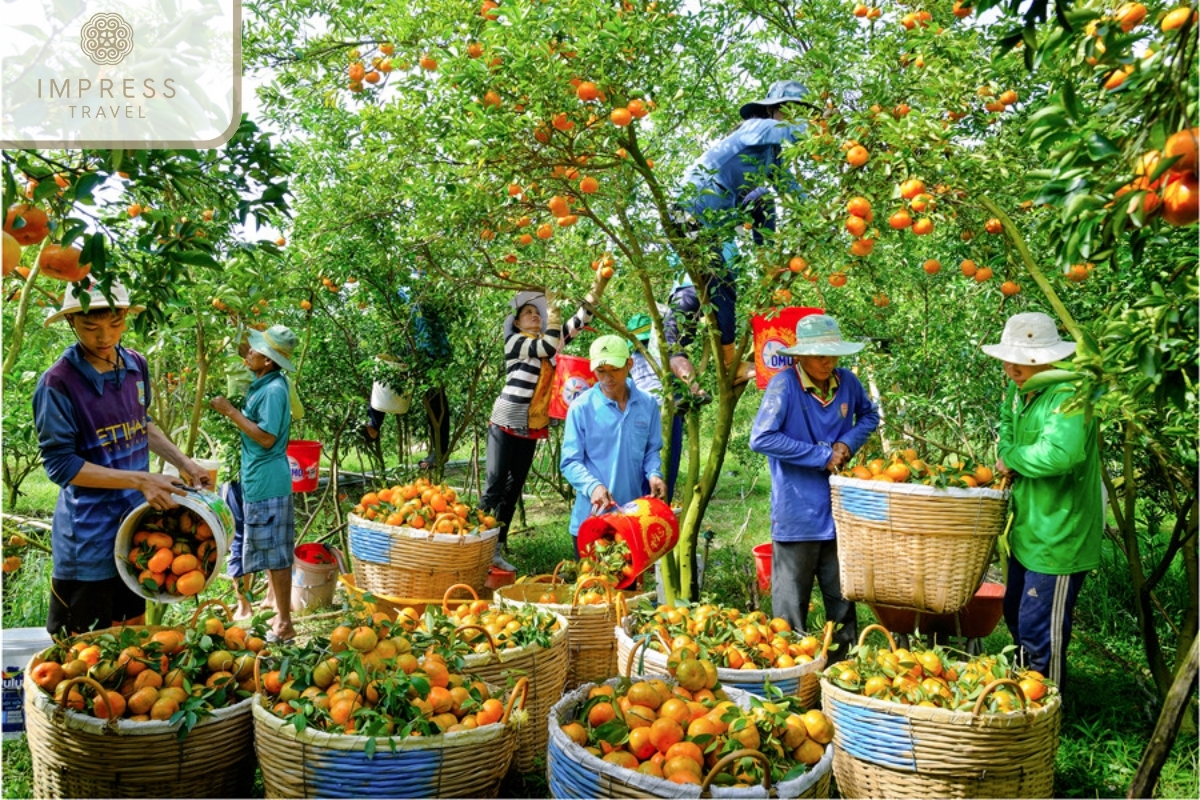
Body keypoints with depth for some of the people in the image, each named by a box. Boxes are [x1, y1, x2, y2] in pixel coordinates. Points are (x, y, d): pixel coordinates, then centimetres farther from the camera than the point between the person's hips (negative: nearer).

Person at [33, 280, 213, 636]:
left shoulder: (136, 365, 0)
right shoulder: (58, 382, -19)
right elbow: (60, 464, -18)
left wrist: (184, 463, 7)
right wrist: (141, 480, -22)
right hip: (89, 536, -6)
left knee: (134, 632, 21)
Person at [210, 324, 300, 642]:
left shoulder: (273, 389, -18)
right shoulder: (265, 384, 8)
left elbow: (267, 437, -21)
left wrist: (232, 412, -18)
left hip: (268, 484, -9)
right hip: (260, 482, 9)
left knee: (276, 555, -2)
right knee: (271, 554, 16)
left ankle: (284, 625, 6)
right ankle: (280, 613, 26)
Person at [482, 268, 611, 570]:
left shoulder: (546, 340, 12)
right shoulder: (514, 341, -7)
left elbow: (578, 323, 8)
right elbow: (548, 347, -22)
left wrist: (598, 286, 0)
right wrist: (553, 304, -17)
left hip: (531, 428, 7)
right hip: (506, 424, -7)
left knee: (513, 488, 8)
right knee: (494, 486, -9)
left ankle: (496, 549, 13)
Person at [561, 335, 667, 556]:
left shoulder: (648, 404, 1)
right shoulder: (581, 407, -9)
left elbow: (652, 450, 10)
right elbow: (570, 462, -9)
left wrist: (654, 474, -11)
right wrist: (593, 486, -26)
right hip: (591, 517, -3)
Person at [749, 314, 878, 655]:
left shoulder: (847, 382, 3)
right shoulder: (785, 384, -13)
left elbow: (869, 416, 21)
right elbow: (761, 438, -20)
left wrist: (848, 443, 0)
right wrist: (822, 456, -16)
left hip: (838, 510, 5)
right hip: (797, 512, -5)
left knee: (842, 599, 15)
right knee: (791, 603, 4)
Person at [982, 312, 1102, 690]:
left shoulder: (1068, 396, -25)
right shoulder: (1019, 391, 5)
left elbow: (1061, 452, -43)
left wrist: (1011, 458, -23)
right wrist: (1007, 456, 5)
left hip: (1057, 538, -10)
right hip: (1028, 531, 10)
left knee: (1039, 632, 0)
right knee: (1017, 616, 25)